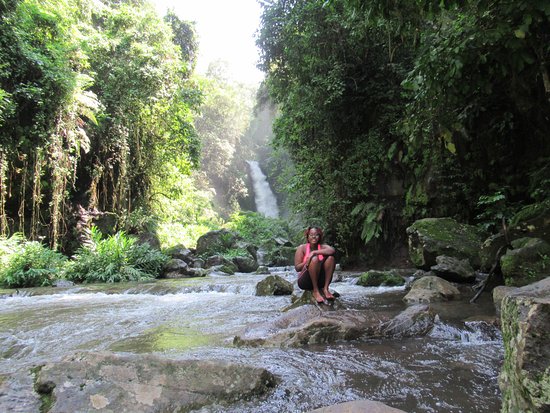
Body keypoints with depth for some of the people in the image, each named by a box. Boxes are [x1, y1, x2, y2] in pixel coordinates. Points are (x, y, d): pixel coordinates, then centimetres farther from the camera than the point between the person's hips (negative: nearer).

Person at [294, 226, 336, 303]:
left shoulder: (322, 246, 2)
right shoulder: (302, 248, -3)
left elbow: (332, 250, -24)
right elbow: (297, 268, -10)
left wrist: (314, 252, -28)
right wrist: (308, 261, -23)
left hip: (320, 280, 3)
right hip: (305, 281, -3)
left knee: (330, 257, -17)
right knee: (314, 259, -28)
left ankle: (325, 288, -16)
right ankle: (315, 291, -19)